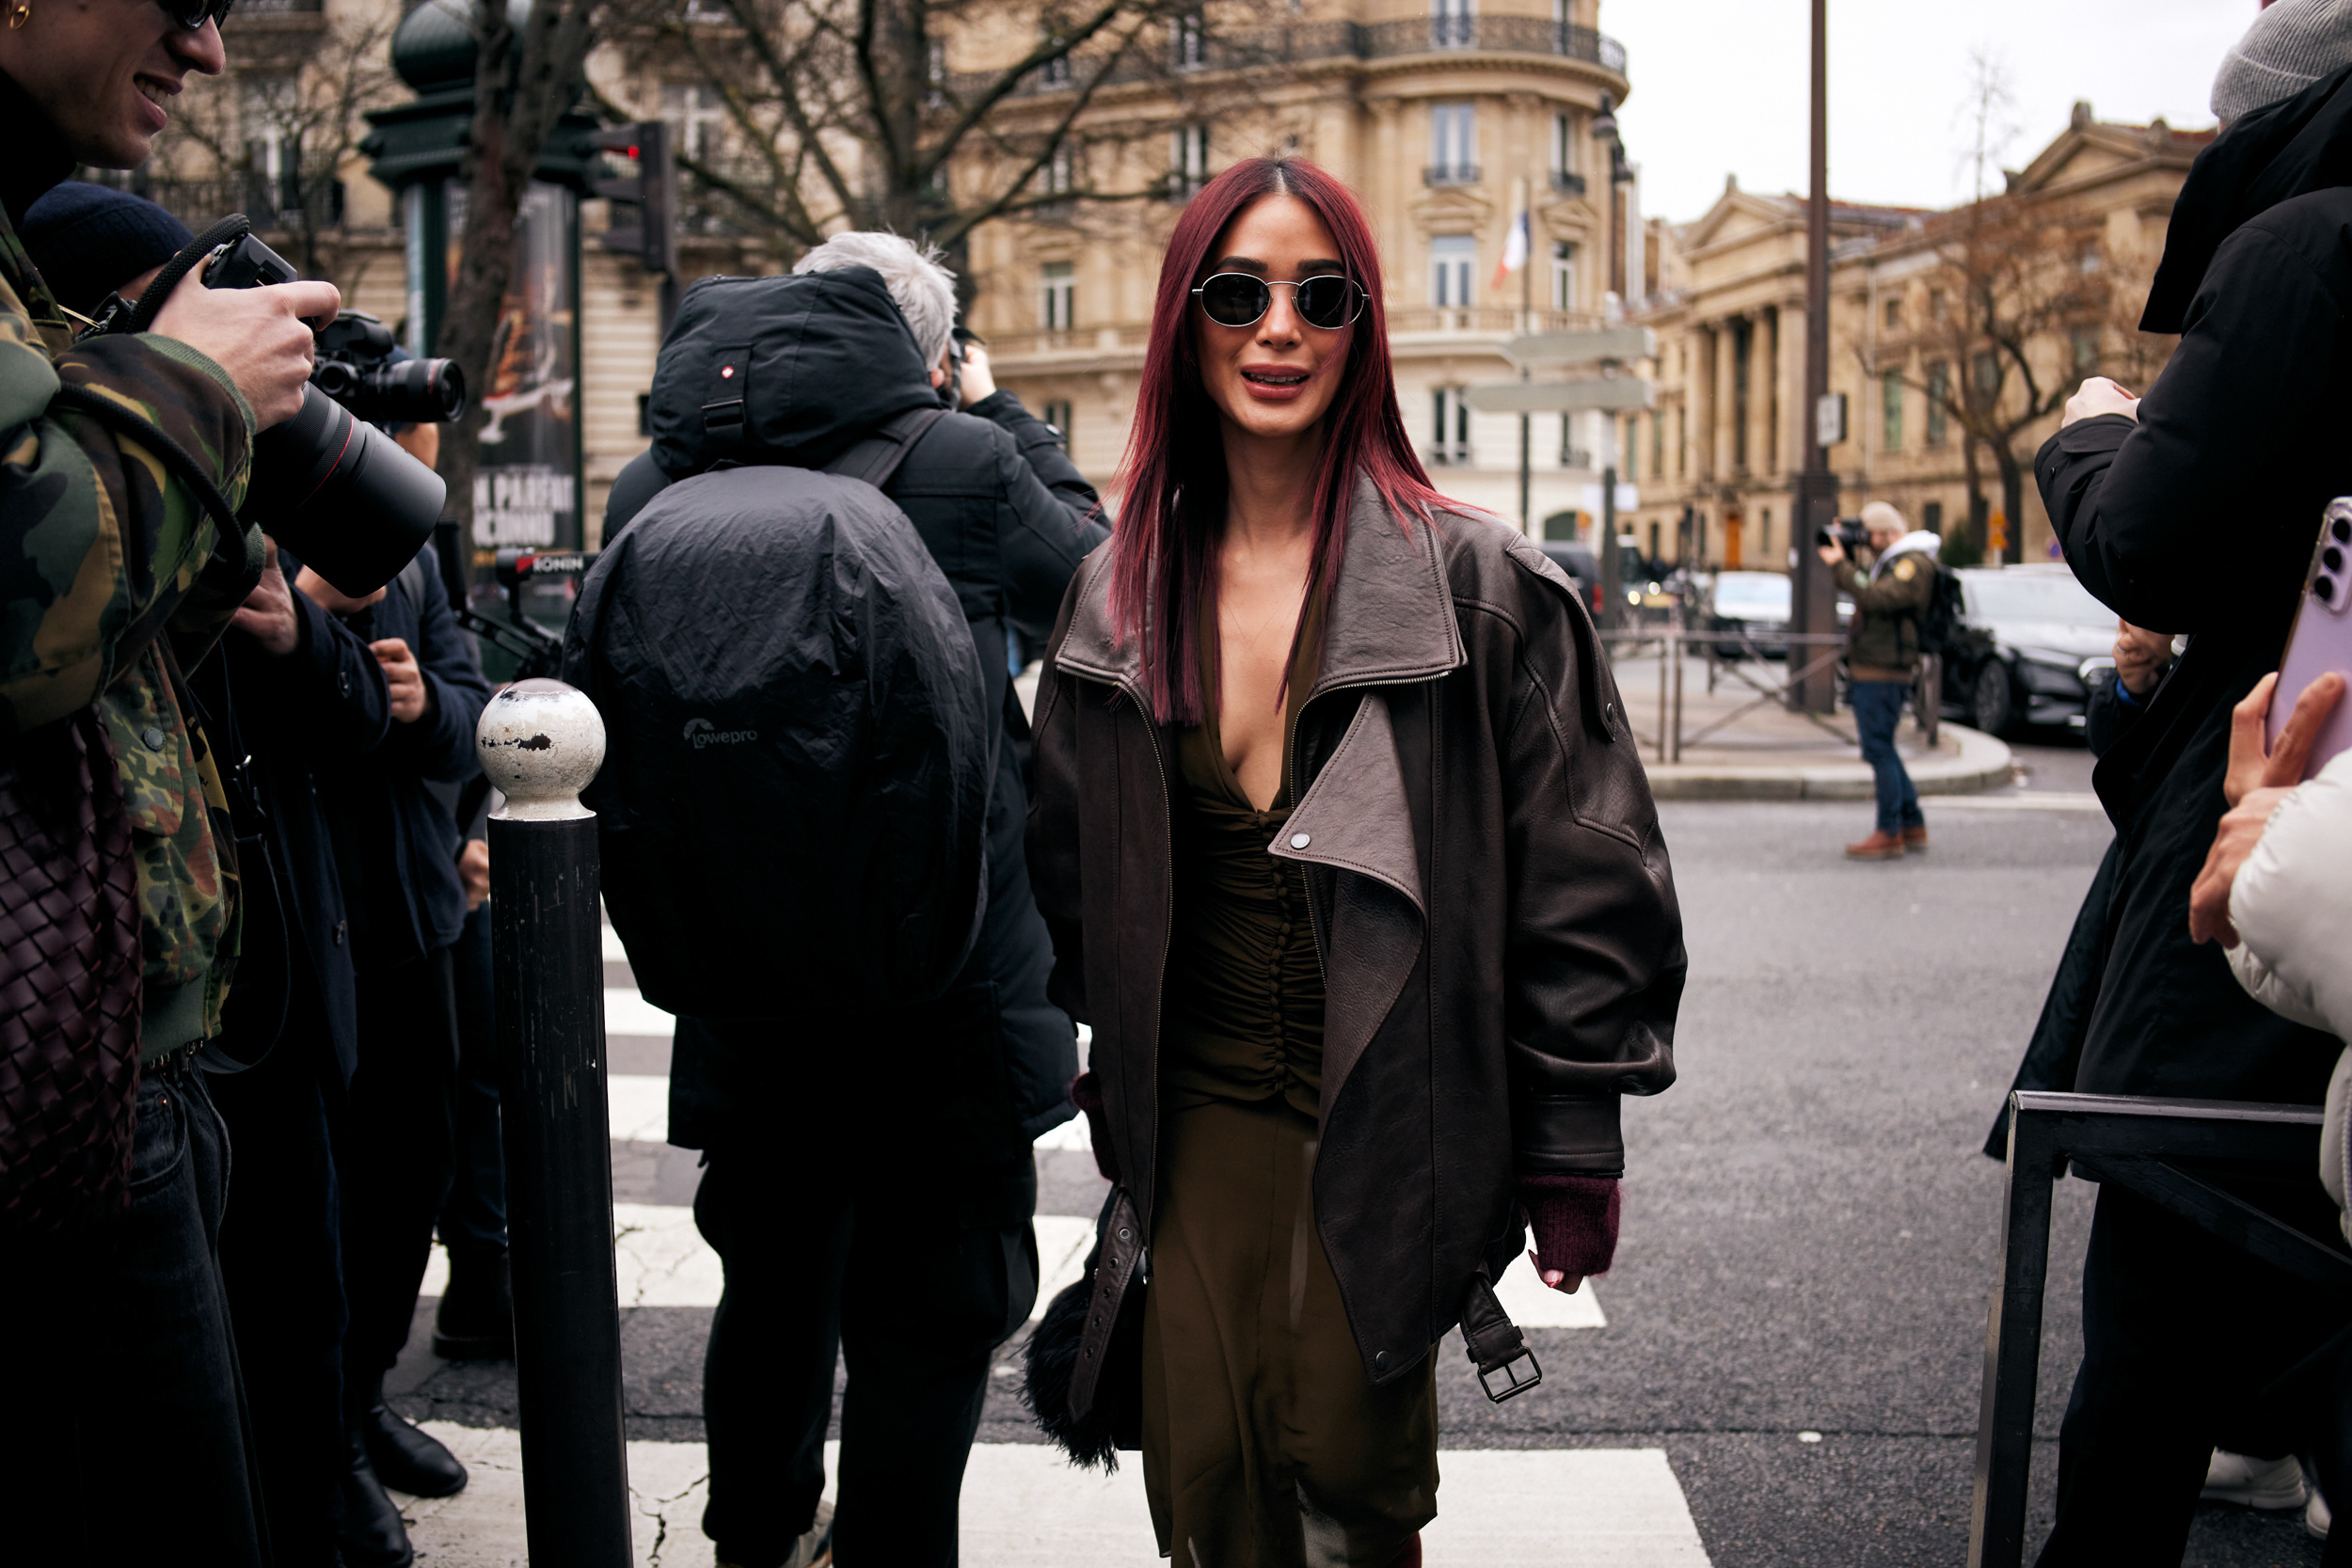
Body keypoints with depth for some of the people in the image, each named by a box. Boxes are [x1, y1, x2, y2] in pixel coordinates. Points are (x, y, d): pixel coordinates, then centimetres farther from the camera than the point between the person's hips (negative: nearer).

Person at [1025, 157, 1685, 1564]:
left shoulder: (1480, 587, -10)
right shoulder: (1120, 594, 4)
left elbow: (1586, 883, -7)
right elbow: (1072, 880, 15)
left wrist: (1575, 1150, -6)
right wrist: (1118, 1100, 17)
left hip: (1388, 1126, -3)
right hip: (1200, 1121, 4)